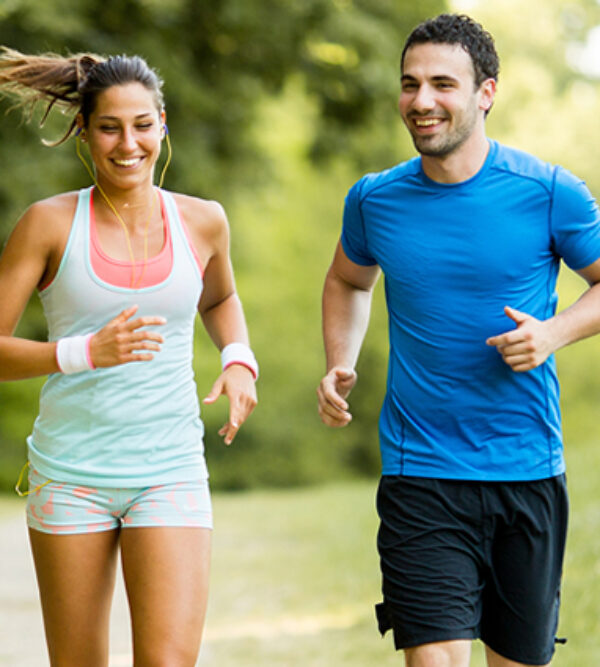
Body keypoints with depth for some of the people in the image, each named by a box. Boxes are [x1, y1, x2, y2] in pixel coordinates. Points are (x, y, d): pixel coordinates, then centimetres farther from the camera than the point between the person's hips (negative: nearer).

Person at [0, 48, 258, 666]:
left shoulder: (201, 221, 4)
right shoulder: (50, 224, -3)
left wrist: (238, 360, 7)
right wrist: (86, 352, -19)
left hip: (171, 475, 1)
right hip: (70, 474, -1)